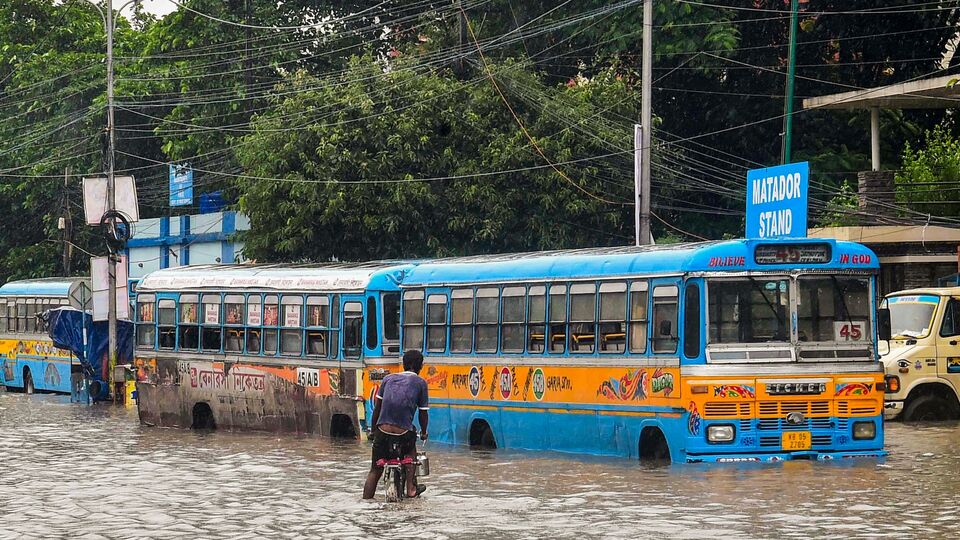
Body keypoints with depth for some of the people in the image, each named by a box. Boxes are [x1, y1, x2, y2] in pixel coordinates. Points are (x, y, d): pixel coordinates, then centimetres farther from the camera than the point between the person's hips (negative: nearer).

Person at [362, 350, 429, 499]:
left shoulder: (388, 378, 15)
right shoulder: (420, 383, 7)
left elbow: (377, 407, 14)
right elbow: (423, 413, 10)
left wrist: (373, 430, 24)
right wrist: (424, 433, 27)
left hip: (382, 432, 1)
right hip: (404, 434, -1)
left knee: (375, 470, 12)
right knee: (411, 450, 33)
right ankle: (410, 489, 25)